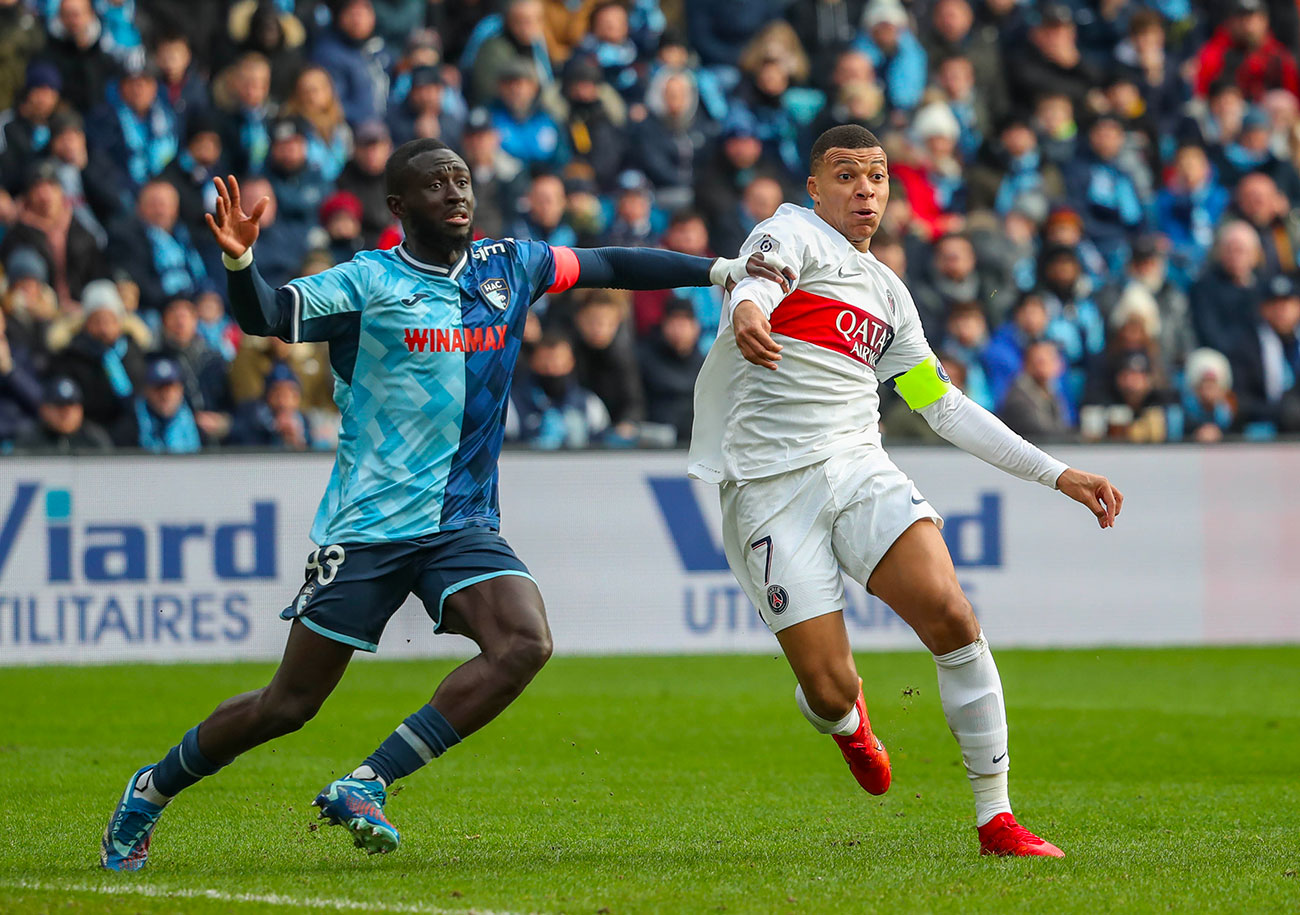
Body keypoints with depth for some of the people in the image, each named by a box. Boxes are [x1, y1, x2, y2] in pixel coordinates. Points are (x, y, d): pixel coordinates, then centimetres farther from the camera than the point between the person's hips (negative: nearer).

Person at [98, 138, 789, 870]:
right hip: (368, 527, -4)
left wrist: (722, 270, 15)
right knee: (289, 706, -1)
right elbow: (267, 317, -19)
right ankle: (152, 790, 24)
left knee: (525, 644, -23)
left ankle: (366, 785, -15)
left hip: (465, 524, 4)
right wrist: (239, 262, -39)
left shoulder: (509, 266, 8)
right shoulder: (369, 282, -8)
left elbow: (609, 266, 19)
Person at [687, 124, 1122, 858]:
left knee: (950, 614, -20)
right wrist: (748, 308, -48)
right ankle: (846, 715, 32)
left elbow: (947, 407, 26)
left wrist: (1057, 474, 20)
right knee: (829, 692, -10)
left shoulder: (887, 292, 22)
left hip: (859, 467, 5)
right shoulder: (794, 233, 3)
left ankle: (996, 818, -11)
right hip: (771, 488, -5)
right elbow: (760, 274, -22)